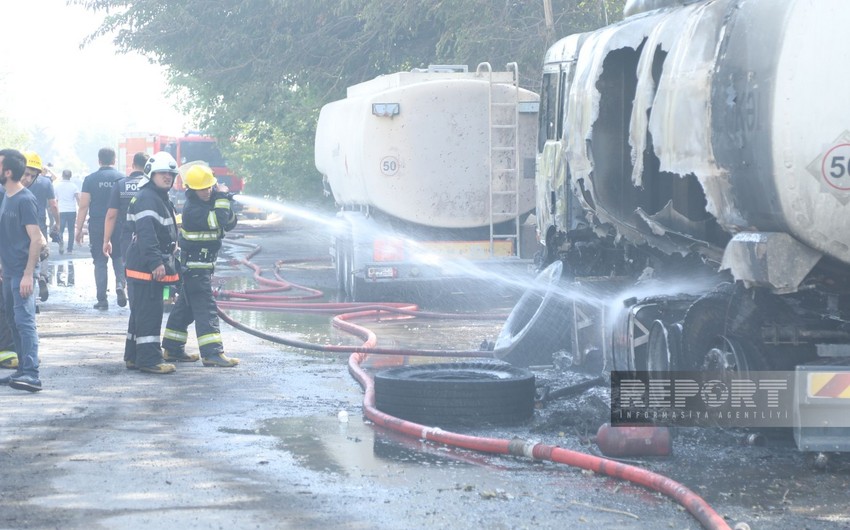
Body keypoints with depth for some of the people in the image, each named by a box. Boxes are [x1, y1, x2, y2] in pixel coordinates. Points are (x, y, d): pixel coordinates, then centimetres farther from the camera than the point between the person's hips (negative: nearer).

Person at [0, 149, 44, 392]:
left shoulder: (25, 200, -13)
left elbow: (36, 239, -17)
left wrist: (28, 274, -21)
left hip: (22, 273, -9)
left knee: (24, 321, -15)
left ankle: (31, 375, -20)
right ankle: (23, 370, 19)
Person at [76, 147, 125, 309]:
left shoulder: (91, 179, -2)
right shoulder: (122, 178, 0)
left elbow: (83, 206, -4)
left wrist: (79, 229, 0)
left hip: (97, 226, -1)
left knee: (100, 262, 6)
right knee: (119, 258, 14)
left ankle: (102, 299, 4)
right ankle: (120, 284, -12)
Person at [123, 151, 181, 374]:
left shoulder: (162, 199, 20)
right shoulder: (146, 199, -15)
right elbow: (146, 235, -25)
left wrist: (171, 261, 31)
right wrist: (156, 262, -29)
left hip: (153, 267, 11)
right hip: (145, 267, -11)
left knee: (141, 313, 15)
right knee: (149, 314, -10)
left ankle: (134, 356, 21)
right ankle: (149, 359, -10)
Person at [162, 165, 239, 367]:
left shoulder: (211, 200, 7)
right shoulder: (193, 208, -21)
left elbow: (229, 224, 9)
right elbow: (218, 221, -32)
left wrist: (226, 206, -11)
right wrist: (222, 198, -19)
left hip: (203, 264, 10)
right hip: (194, 265, -10)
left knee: (185, 305, 14)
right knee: (205, 307, -14)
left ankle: (172, 349, 20)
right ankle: (212, 353, -19)